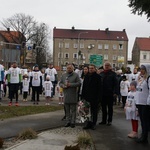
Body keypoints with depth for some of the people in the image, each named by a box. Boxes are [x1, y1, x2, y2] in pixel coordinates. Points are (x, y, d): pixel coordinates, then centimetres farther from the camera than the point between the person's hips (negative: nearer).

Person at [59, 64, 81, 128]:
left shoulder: (76, 75, -1)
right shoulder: (63, 75, 13)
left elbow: (79, 83, -9)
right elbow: (60, 83, 15)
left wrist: (70, 84, -16)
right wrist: (63, 85, -7)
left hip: (73, 95, -4)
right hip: (66, 95, 4)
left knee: (73, 110, 1)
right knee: (67, 110, 10)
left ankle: (73, 122, 8)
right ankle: (68, 121, 18)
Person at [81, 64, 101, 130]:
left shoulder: (98, 77, -5)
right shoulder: (86, 76, 11)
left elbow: (99, 88, -8)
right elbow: (83, 87, 13)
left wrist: (98, 97, -13)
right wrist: (83, 96, 7)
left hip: (95, 97, -4)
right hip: (87, 97, 4)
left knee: (94, 112, 6)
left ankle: (93, 124, 14)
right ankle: (88, 123, 14)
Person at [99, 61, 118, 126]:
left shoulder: (113, 74, -3)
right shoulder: (101, 73, 8)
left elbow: (115, 84, -7)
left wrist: (115, 92, -15)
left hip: (110, 93, -4)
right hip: (102, 93, 4)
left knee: (110, 108, 7)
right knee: (103, 107, 11)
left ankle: (109, 120, 14)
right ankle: (104, 120, 20)